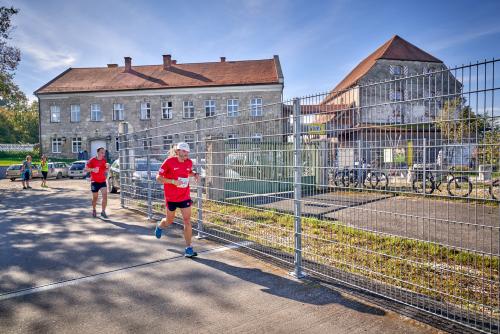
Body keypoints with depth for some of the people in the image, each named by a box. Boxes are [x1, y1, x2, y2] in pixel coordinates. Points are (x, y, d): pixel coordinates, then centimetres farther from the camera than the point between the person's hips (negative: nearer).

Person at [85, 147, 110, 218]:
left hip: (103, 181, 3)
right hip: (94, 182, -3)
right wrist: (92, 169, -24)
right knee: (95, 197, 10)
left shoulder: (104, 160, 5)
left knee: (105, 196, -12)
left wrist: (107, 167, -5)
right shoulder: (92, 160, -8)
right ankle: (94, 210, 34)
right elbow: (86, 169, -7)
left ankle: (103, 212, -5)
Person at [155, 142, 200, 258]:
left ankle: (188, 248, 5)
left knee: (187, 221, -4)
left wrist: (195, 174, -2)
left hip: (185, 197, 3)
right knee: (169, 220, 16)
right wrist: (173, 181, -25)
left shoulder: (189, 162, -1)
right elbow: (158, 178, -12)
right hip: (171, 197, -3)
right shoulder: (169, 162, -14)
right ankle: (160, 226, 54)